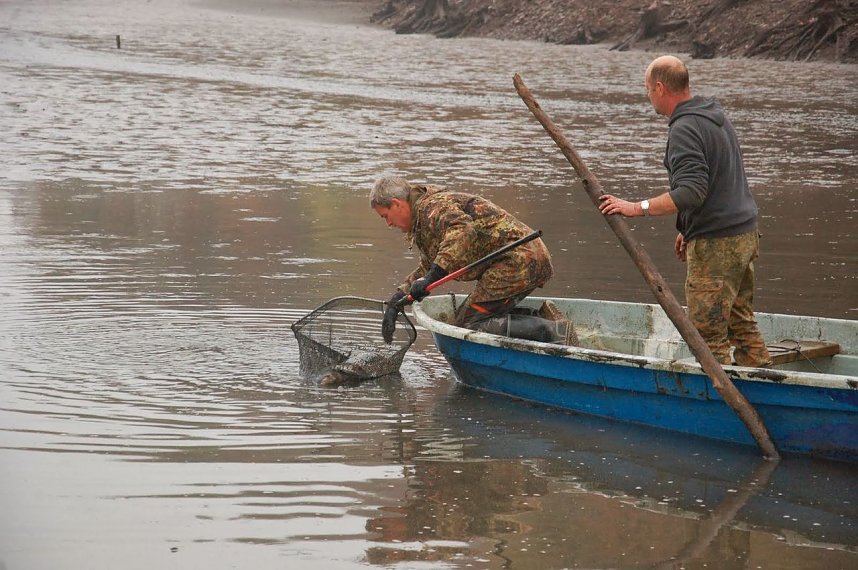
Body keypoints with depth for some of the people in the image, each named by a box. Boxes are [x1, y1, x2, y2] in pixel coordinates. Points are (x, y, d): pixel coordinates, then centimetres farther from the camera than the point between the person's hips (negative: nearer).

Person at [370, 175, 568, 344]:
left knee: (467, 326, -10)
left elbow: (462, 230, -28)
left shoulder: (431, 206, -8)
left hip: (515, 259, -11)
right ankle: (541, 317, 6)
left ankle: (542, 330, -22)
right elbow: (427, 267, 34)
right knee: (465, 315, 16)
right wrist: (395, 301, 24)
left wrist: (431, 277, -32)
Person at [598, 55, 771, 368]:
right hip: (745, 235, 10)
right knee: (742, 324, 16)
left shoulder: (684, 129, -17)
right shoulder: (716, 115, 14)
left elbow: (691, 192, -27)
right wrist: (689, 230, 24)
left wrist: (638, 208, -23)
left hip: (715, 245, -10)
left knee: (708, 333, -4)